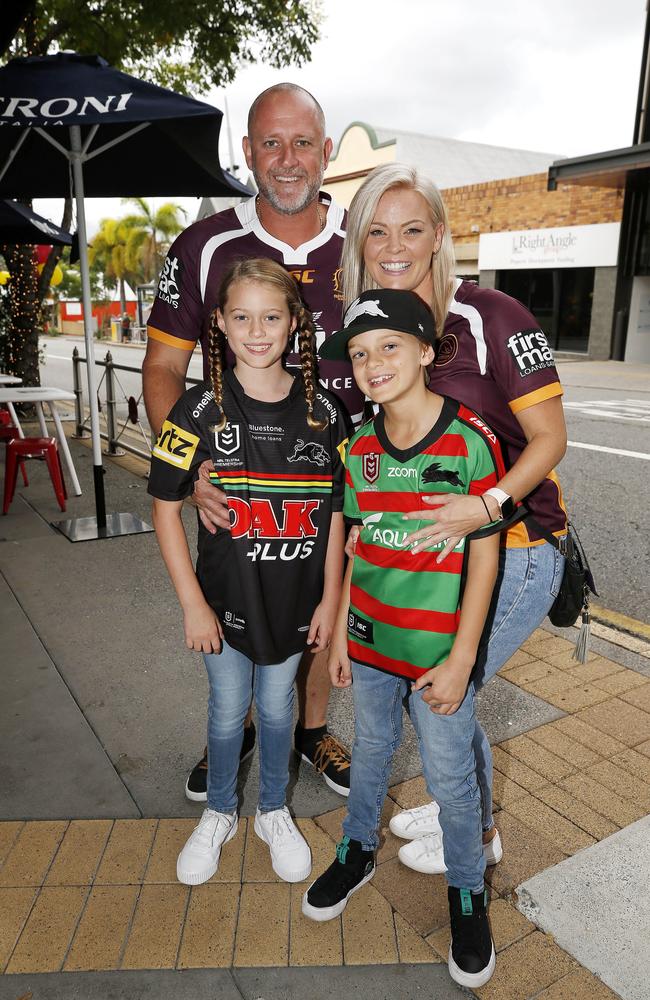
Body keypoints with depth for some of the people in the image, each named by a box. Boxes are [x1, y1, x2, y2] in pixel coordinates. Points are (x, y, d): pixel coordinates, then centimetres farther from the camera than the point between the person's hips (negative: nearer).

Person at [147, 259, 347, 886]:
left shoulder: (321, 411, -6)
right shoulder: (200, 409, -12)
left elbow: (334, 511, -1)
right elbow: (165, 508, -9)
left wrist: (329, 599, -2)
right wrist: (192, 603, -11)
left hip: (294, 598, 1)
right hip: (226, 597, -1)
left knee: (277, 705, 18)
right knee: (228, 709, 15)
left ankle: (273, 813, 43)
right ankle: (219, 815, 42)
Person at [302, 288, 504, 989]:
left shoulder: (471, 441, -15)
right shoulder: (361, 448, -1)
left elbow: (484, 556, -12)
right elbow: (353, 543, 7)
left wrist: (461, 659, -12)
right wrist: (338, 633, 8)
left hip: (438, 649, -4)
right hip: (369, 640, 4)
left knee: (450, 778, 12)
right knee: (370, 751, 23)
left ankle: (467, 892, 38)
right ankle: (357, 851, 48)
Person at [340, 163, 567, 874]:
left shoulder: (491, 317, -17)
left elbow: (550, 436, -15)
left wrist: (489, 503, -30)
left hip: (514, 548, -6)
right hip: (433, 548, 6)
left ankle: (477, 834, 32)